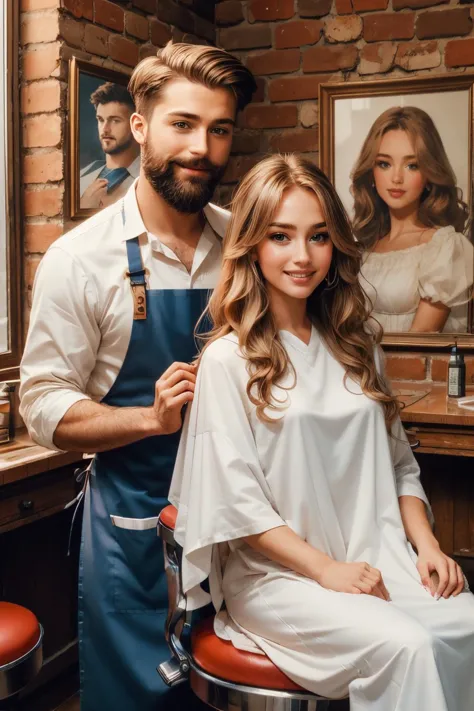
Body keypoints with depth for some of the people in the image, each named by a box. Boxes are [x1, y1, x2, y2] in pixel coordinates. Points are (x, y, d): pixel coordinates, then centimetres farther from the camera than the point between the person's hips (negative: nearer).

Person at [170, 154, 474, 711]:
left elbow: (397, 462, 17)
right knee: (402, 645, -29)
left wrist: (425, 544, 2)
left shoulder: (356, 347, 15)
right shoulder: (228, 360, -5)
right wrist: (324, 568, -13)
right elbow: (235, 499, -9)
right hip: (273, 573, -5)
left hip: (376, 561, 5)